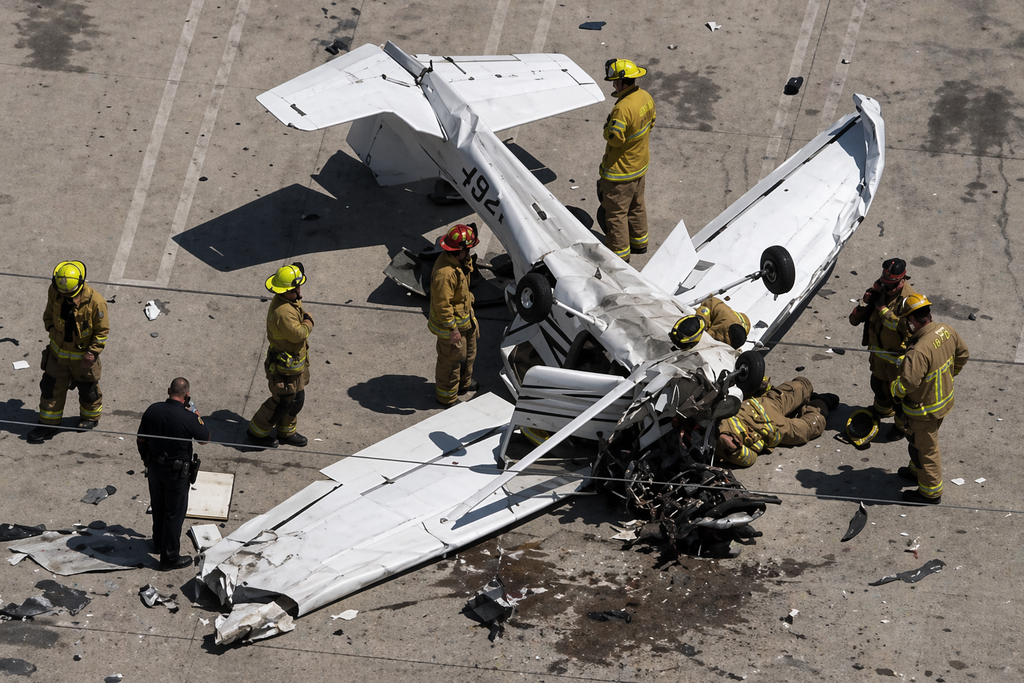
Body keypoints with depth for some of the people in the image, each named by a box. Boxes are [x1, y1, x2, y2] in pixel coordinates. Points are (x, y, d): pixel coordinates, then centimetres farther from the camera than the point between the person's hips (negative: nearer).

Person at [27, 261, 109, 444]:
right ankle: (49, 424, 26)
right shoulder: (54, 292, -16)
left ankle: (90, 417, 44)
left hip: (83, 355, -3)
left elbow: (102, 331, -16)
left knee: (88, 388, 18)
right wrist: (52, 331, -4)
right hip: (58, 352, 3)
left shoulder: (95, 302, -28)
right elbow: (49, 314, 6)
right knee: (51, 387, 10)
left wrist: (92, 354, -18)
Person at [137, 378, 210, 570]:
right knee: (174, 512, 9)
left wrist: (146, 459, 18)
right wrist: (198, 417, 6)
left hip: (155, 466, 5)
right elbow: (205, 438, -8)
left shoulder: (153, 410, -12)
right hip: (177, 472, -5)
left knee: (158, 506, 25)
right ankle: (170, 557, 17)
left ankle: (159, 543, 46)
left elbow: (141, 440, 0)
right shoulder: (188, 418, -27)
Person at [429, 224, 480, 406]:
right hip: (451, 322, -10)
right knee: (452, 359, 9)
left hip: (465, 317, 10)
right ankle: (447, 396, 29)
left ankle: (464, 383, 51)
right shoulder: (445, 273, -37)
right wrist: (452, 328, -23)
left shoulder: (459, 261, -5)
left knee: (469, 351, 28)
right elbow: (442, 304, -31)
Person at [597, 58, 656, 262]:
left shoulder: (622, 109, -34)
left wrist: (608, 125, -13)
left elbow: (614, 138, -32)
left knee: (615, 211, 8)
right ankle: (639, 242, 43)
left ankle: (620, 251, 20)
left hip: (620, 171, -9)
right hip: (640, 164, 9)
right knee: (636, 205, 27)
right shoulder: (646, 97, -5)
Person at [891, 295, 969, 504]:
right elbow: (962, 354, 6)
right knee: (920, 440, 31)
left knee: (924, 447, 12)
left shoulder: (919, 351, -39)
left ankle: (930, 492, 29)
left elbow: (908, 383, -42)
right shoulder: (946, 330, -12)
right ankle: (917, 471, 54)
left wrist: (894, 387, -19)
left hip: (924, 410, -8)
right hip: (944, 397, 8)